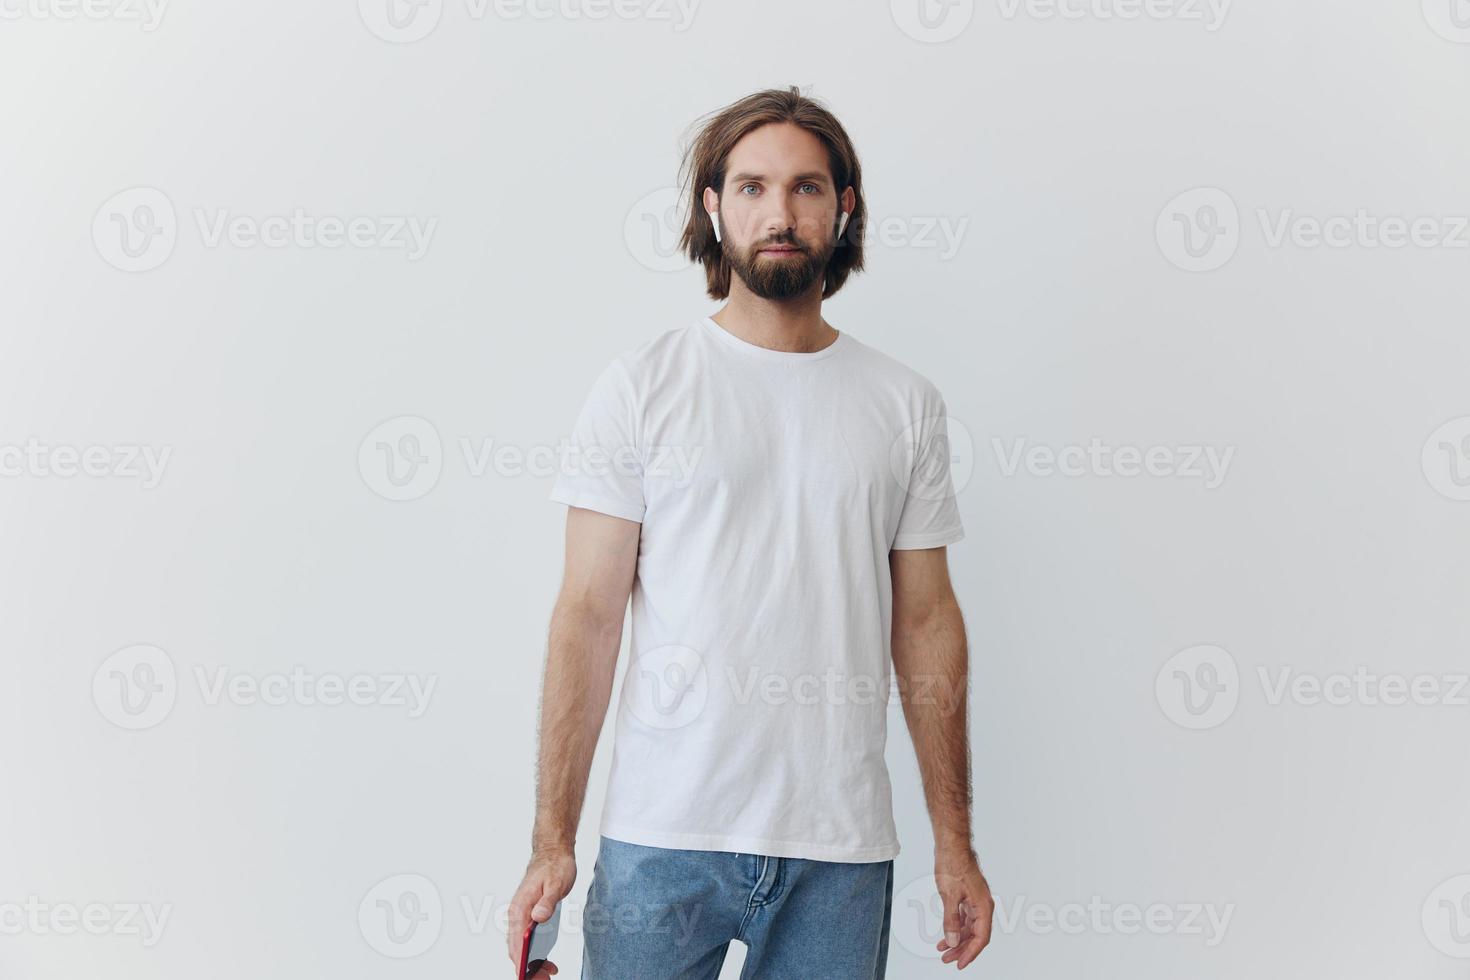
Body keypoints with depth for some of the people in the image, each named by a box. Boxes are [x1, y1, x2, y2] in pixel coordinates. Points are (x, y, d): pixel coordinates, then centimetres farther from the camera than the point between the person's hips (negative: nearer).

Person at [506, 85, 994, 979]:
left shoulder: (905, 403, 7)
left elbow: (926, 623, 10)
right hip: (662, 837, -2)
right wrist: (553, 839, -7)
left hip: (842, 848, 2)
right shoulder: (642, 386, 0)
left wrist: (955, 839, 8)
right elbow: (588, 615, -2)